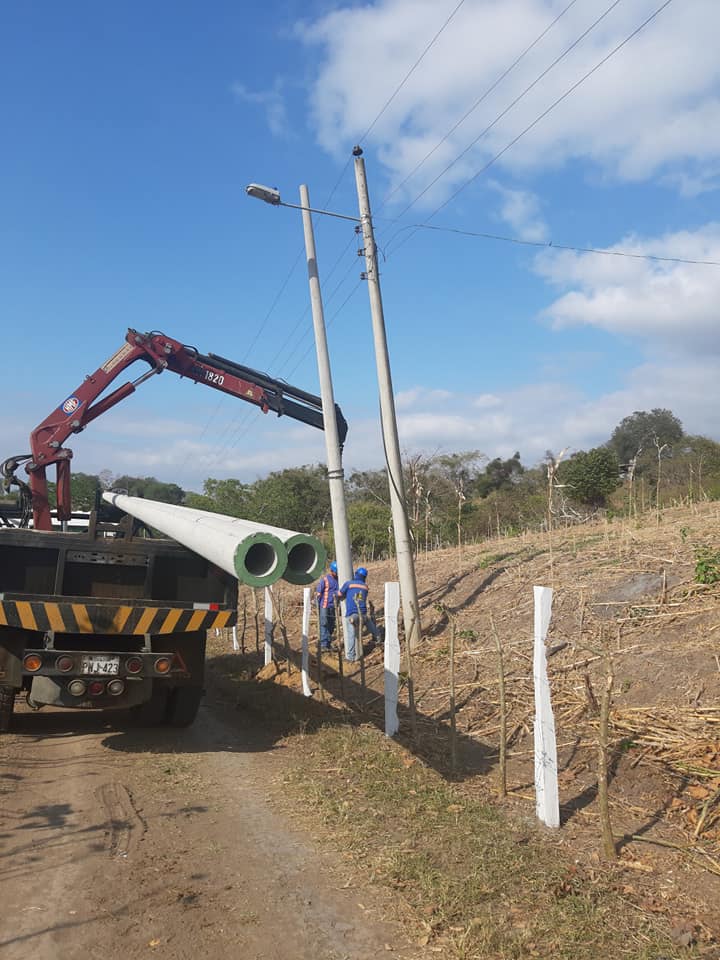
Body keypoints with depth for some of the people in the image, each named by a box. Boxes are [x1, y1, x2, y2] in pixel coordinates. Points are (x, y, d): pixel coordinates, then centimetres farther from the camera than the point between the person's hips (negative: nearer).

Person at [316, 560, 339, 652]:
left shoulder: (338, 579, 7)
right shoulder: (325, 579, -8)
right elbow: (318, 592, -5)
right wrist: (317, 606, -6)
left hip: (333, 606, 5)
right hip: (325, 606, -5)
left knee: (331, 625, 10)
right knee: (324, 624, -5)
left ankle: (329, 643, 19)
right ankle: (323, 644, -5)